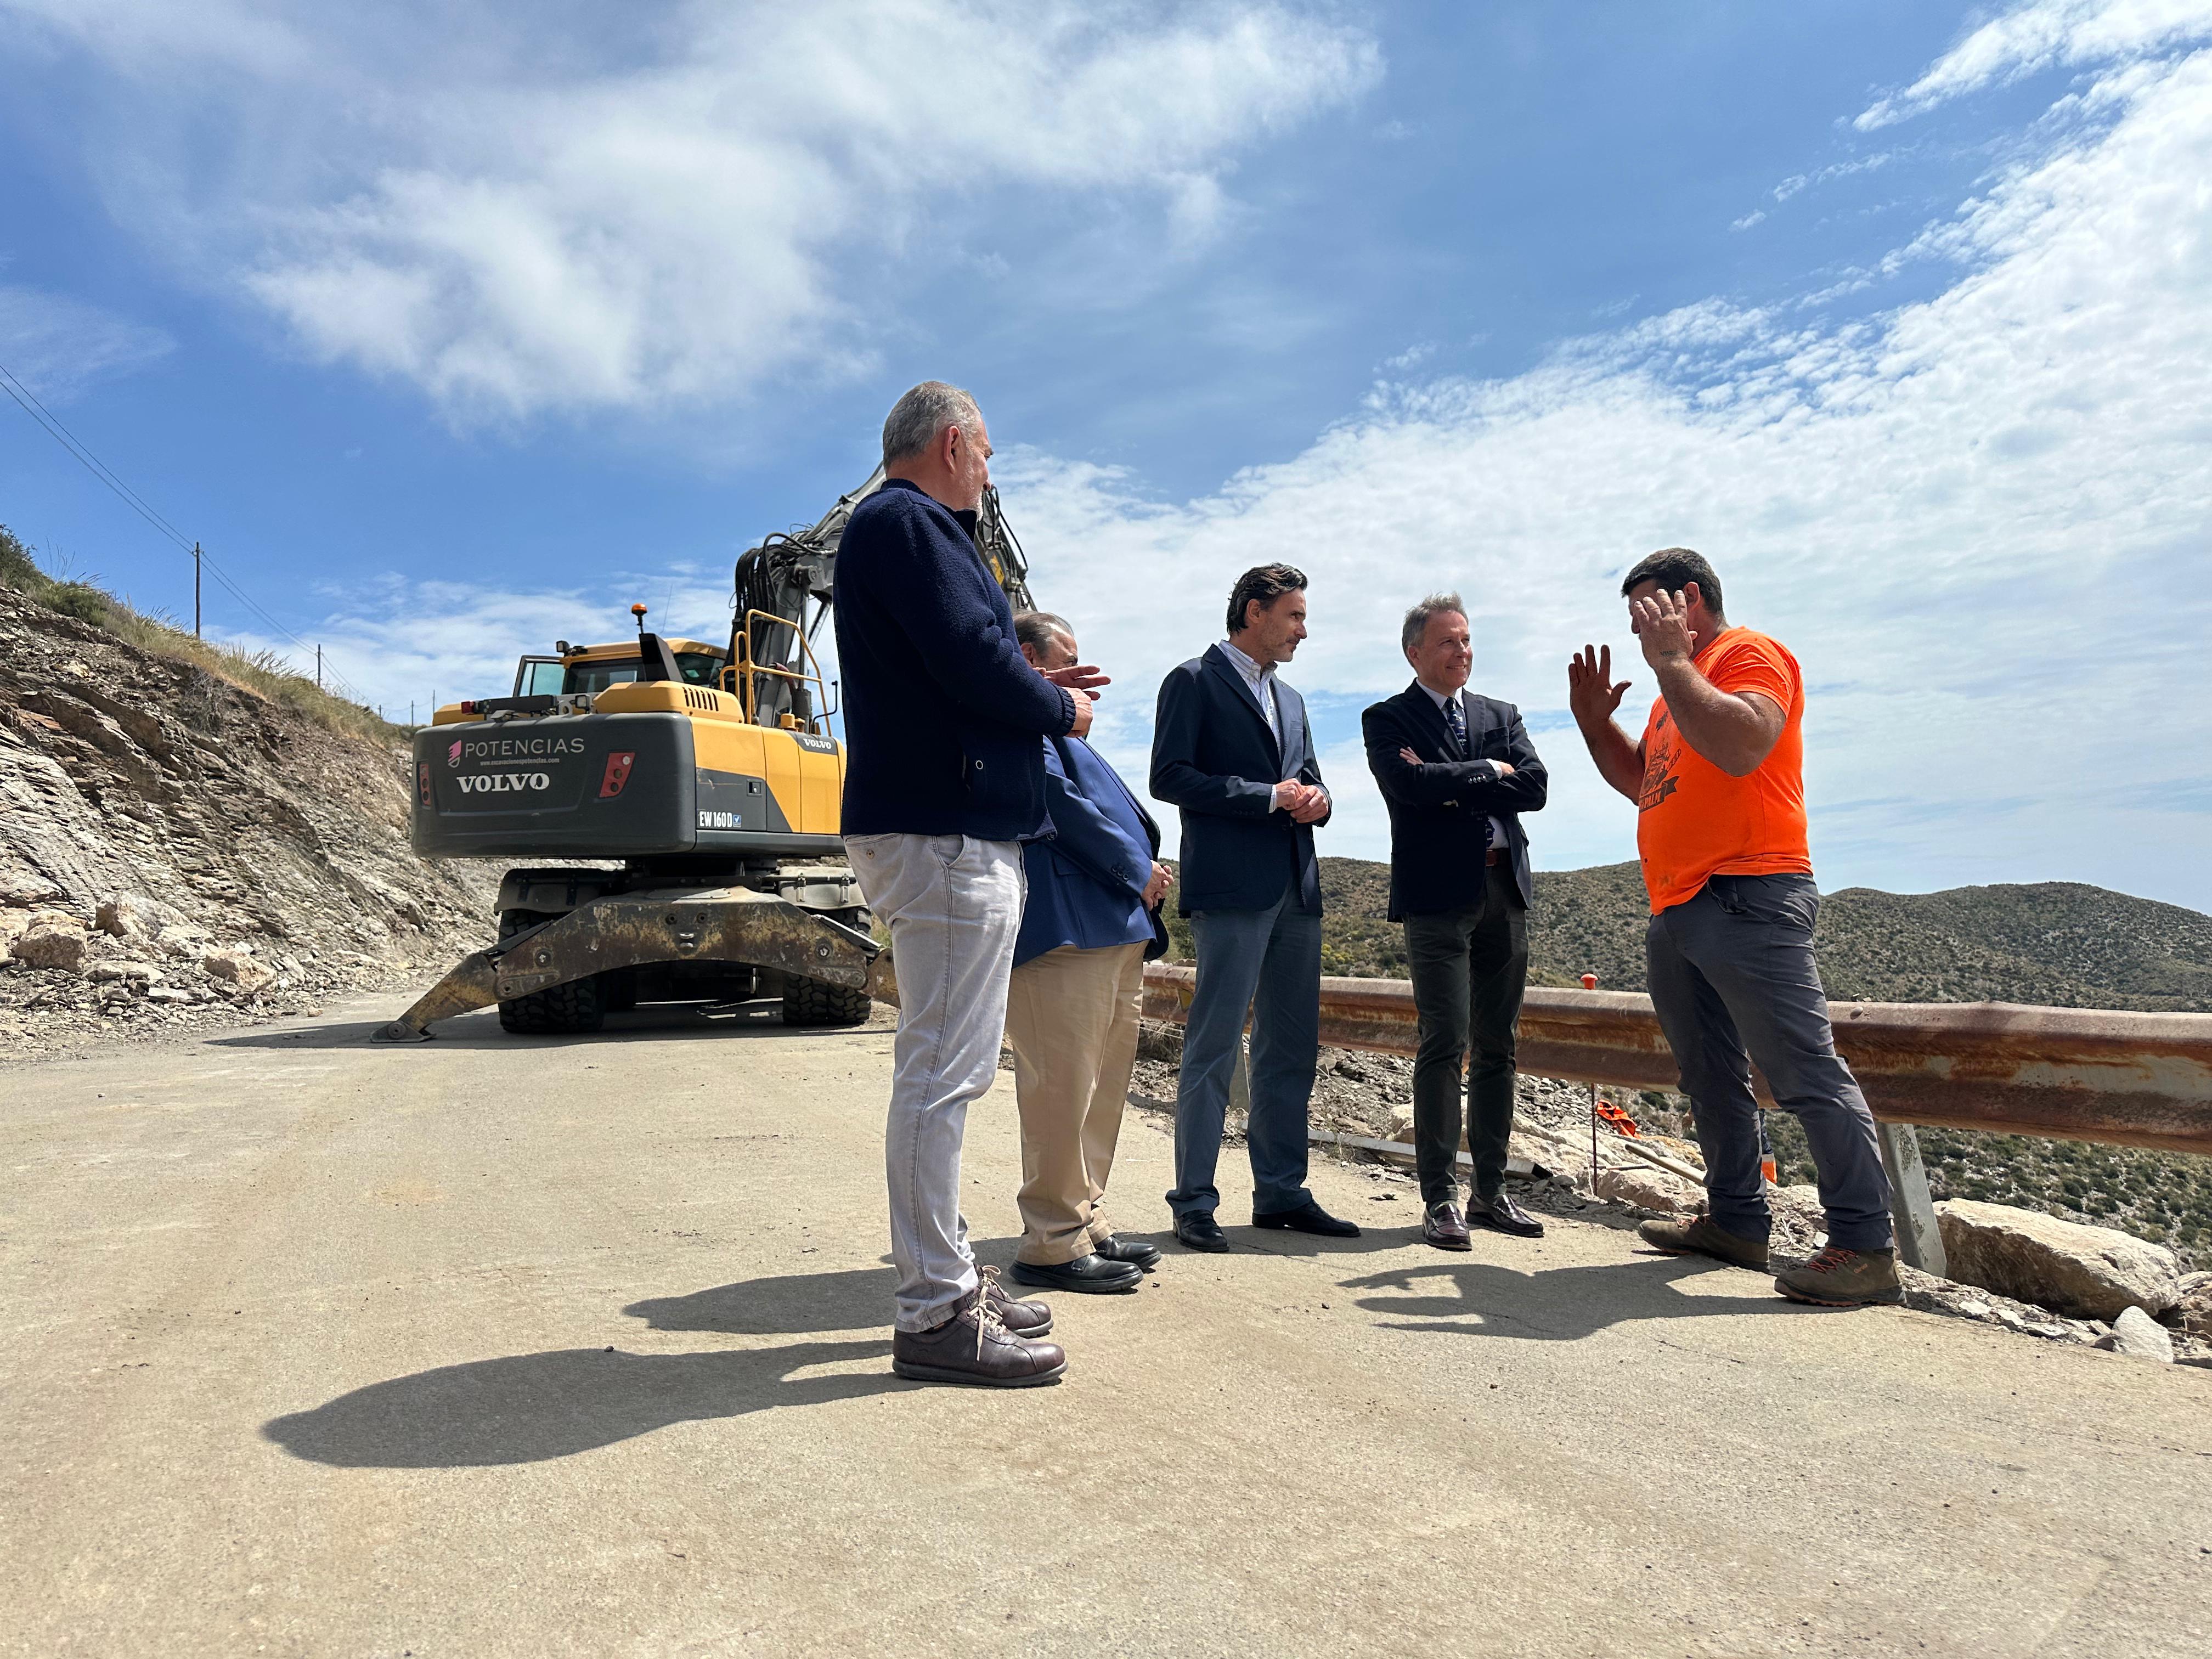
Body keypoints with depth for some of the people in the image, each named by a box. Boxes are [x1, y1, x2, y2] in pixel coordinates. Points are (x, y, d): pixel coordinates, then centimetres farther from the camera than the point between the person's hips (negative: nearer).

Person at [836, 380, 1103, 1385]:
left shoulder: (899, 525, 25)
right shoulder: (906, 522, -7)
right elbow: (971, 657, -19)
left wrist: (1036, 697, 15)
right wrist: (1061, 711, -3)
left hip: (952, 830, 11)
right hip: (945, 835, -11)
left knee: (944, 1068, 14)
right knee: (942, 1071, -8)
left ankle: (946, 1280, 24)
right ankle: (934, 1314, -1)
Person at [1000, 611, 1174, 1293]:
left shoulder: (1058, 726, 29)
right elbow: (1058, 801, -15)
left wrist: (1143, 868, 9)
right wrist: (1136, 870, -7)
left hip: (1114, 926, 11)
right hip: (1065, 924, -11)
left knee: (1102, 1086, 13)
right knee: (1063, 1085, -9)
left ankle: (1084, 1222, 21)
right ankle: (1053, 1244, -3)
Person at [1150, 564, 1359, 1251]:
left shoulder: (1289, 699, 23)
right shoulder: (1194, 681, 0)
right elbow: (1170, 778, -11)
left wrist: (1314, 800, 1)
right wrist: (1269, 796, -12)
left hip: (1296, 890, 8)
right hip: (1232, 888, -8)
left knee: (1291, 1049, 10)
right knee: (1214, 1047, -6)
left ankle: (1281, 1193, 19)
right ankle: (1194, 1203, 1)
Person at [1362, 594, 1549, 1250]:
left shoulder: (1502, 716, 17)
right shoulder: (1387, 720, 4)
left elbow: (1535, 788, 1)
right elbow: (1413, 786, -15)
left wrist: (1453, 786, -7)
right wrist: (1488, 772, -5)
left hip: (1506, 892, 5)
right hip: (1438, 895, -5)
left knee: (1497, 1047, 8)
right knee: (1445, 1043, -10)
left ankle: (1490, 1191, 16)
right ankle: (1440, 1198, -2)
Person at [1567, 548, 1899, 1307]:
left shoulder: (1750, 654, -4)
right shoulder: (1677, 688, 24)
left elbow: (1742, 746, -23)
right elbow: (1643, 783, 28)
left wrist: (1672, 661, -16)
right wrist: (1595, 722, 15)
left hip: (1747, 901, -10)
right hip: (1678, 913, 10)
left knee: (1807, 1074, -10)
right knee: (1711, 1079, 13)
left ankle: (1867, 1248, -8)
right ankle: (1737, 1222, 22)